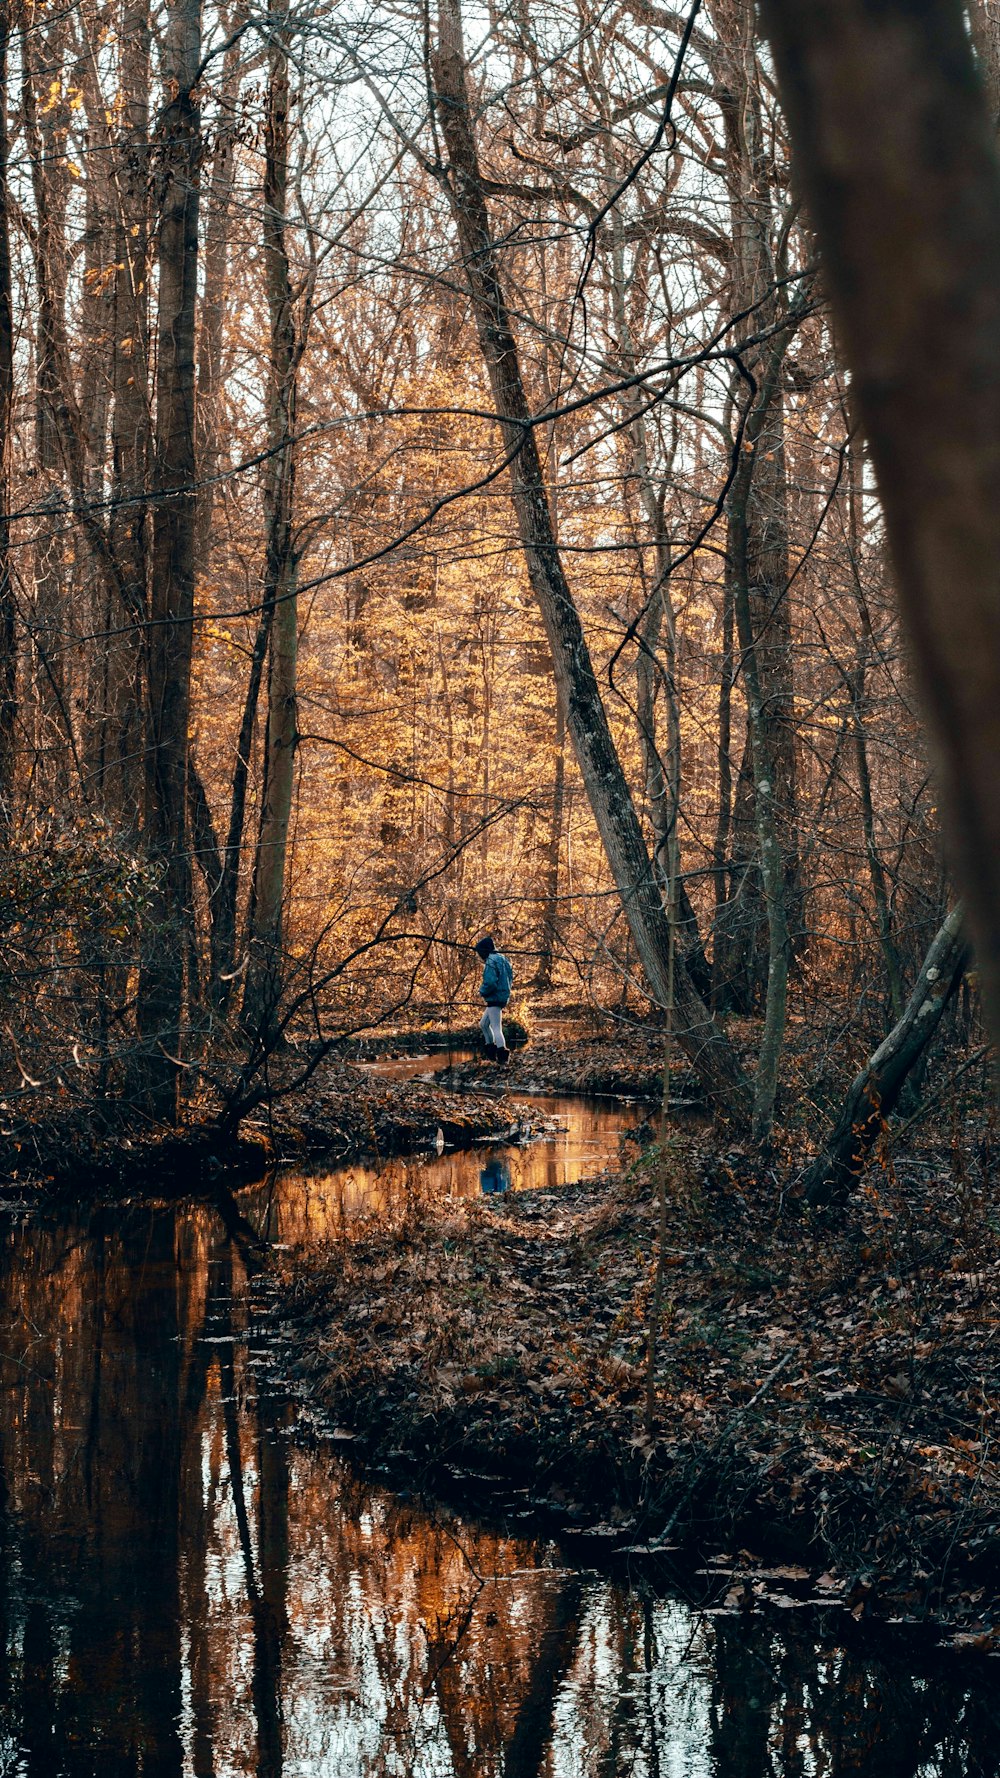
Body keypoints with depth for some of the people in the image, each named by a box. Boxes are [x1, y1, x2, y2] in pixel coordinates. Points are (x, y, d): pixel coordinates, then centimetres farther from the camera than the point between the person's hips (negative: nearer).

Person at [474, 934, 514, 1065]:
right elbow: (510, 979, 19)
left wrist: (482, 992, -7)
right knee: (483, 1024, 22)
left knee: (496, 1028, -11)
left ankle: (503, 1058, -18)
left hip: (494, 998, -10)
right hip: (503, 996, 10)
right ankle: (491, 1054, 24)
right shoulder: (503, 959, 13)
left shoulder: (491, 961, -16)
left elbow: (490, 982, -25)